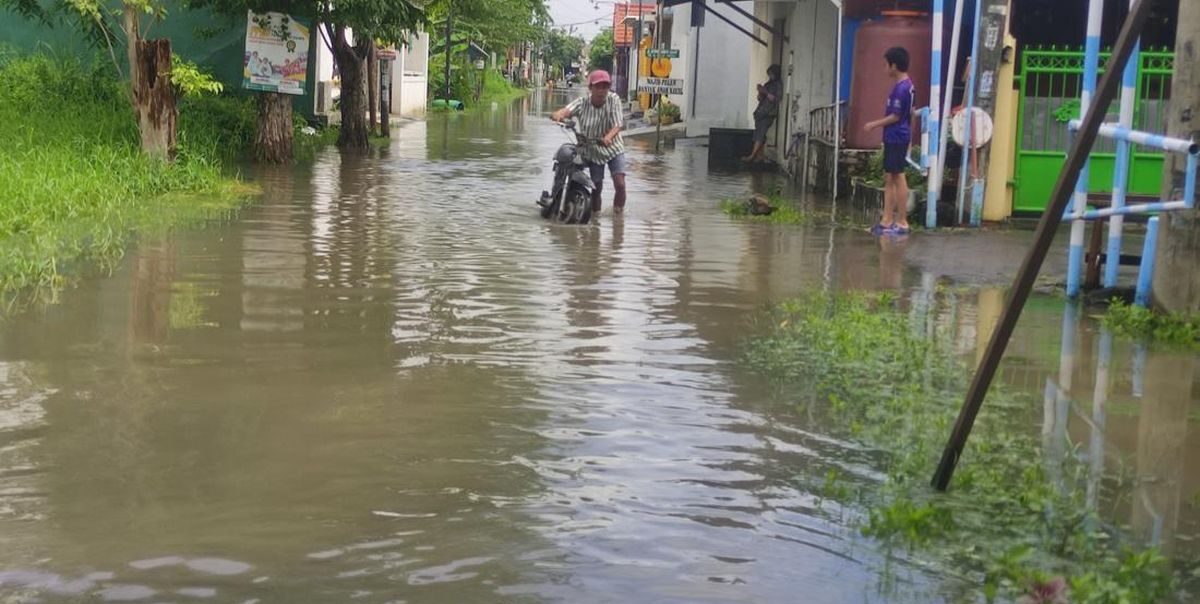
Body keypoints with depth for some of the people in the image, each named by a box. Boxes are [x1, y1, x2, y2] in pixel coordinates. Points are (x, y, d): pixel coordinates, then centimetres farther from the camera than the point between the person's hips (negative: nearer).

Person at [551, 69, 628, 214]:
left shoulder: (613, 100, -13)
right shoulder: (583, 102, -13)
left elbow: (617, 125, -21)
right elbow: (568, 109, -32)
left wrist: (609, 137, -43)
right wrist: (559, 114, -57)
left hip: (613, 148, -1)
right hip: (592, 150, 1)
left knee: (620, 184, -14)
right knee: (596, 187, 5)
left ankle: (618, 211, 9)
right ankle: (595, 212, 30)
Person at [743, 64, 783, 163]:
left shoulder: (778, 85, -3)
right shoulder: (768, 84, 19)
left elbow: (776, 99, -13)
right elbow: (760, 98, 19)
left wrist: (765, 92, -17)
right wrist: (760, 92, -2)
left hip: (769, 113, -8)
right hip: (761, 112, 8)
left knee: (760, 134, -13)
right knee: (759, 134, 3)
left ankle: (752, 156, -17)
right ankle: (761, 155, 4)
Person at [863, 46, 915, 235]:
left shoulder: (901, 88, -18)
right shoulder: (907, 85, 11)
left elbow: (895, 116, -18)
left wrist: (874, 124, -8)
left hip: (896, 139, -10)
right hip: (894, 138, 10)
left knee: (898, 178, -4)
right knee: (889, 178, 12)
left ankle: (902, 222, 1)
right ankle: (887, 220, 16)